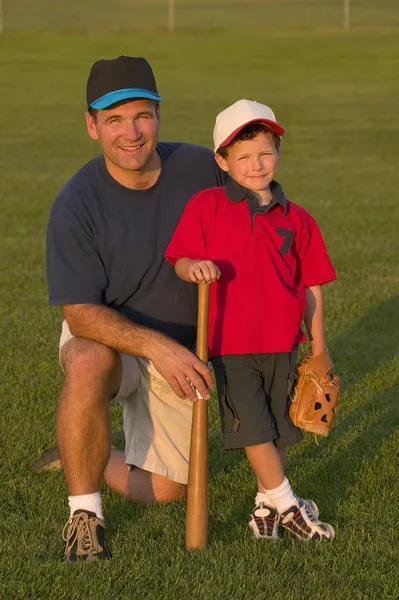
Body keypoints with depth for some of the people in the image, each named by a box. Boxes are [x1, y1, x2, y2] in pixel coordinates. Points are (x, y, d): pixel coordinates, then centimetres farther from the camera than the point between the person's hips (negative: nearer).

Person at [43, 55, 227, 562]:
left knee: (164, 491, 2)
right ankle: (84, 514, -25)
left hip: (181, 353, 4)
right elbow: (81, 314, -26)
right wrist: (156, 345, -40)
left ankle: (84, 456, 32)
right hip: (104, 336, -4)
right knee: (89, 364, -41)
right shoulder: (75, 206, -24)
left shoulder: (201, 169, -14)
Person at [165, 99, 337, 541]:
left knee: (279, 429, 10)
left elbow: (311, 285, 8)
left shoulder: (296, 219, 4)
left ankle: (266, 505, 25)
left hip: (283, 343, 3)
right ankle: (287, 505, 6)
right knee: (253, 427, -5)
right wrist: (192, 267, -26)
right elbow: (180, 259, -2)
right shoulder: (206, 206, -2)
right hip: (230, 343, -3)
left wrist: (317, 346, 9)